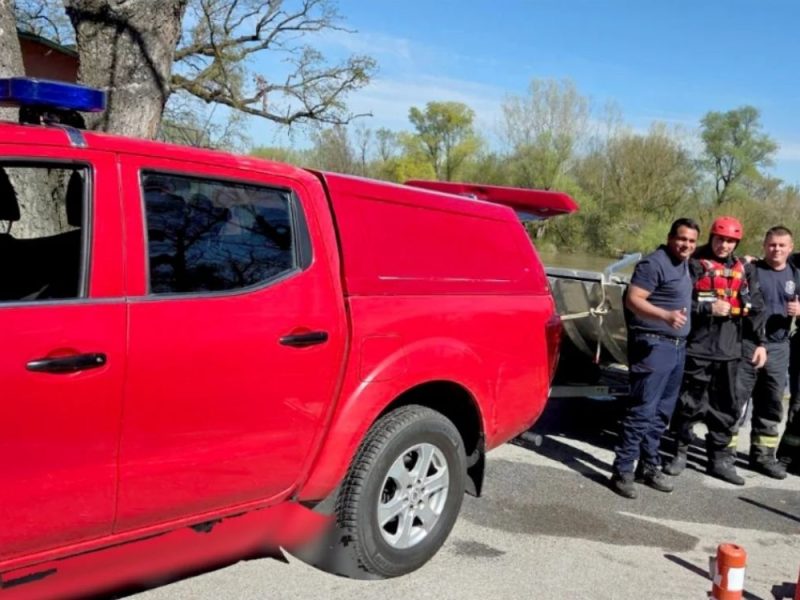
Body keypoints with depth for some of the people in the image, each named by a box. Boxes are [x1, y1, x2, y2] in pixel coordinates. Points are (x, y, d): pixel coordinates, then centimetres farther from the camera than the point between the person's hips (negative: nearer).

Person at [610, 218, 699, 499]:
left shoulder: (684, 265, 15)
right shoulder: (654, 263, -12)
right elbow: (633, 300, -20)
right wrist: (666, 315, -33)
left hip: (677, 347, 9)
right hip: (653, 345, -9)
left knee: (661, 412, 12)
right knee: (642, 410, -10)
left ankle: (649, 466, 21)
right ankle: (623, 470, -5)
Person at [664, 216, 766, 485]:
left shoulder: (744, 270, 12)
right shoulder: (695, 264, -3)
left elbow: (755, 309, 15)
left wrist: (760, 342, 10)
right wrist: (709, 308, -16)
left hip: (728, 351, 5)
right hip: (697, 348, -4)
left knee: (727, 407, 9)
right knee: (689, 403, 3)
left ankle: (721, 458, 20)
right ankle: (680, 452, 18)